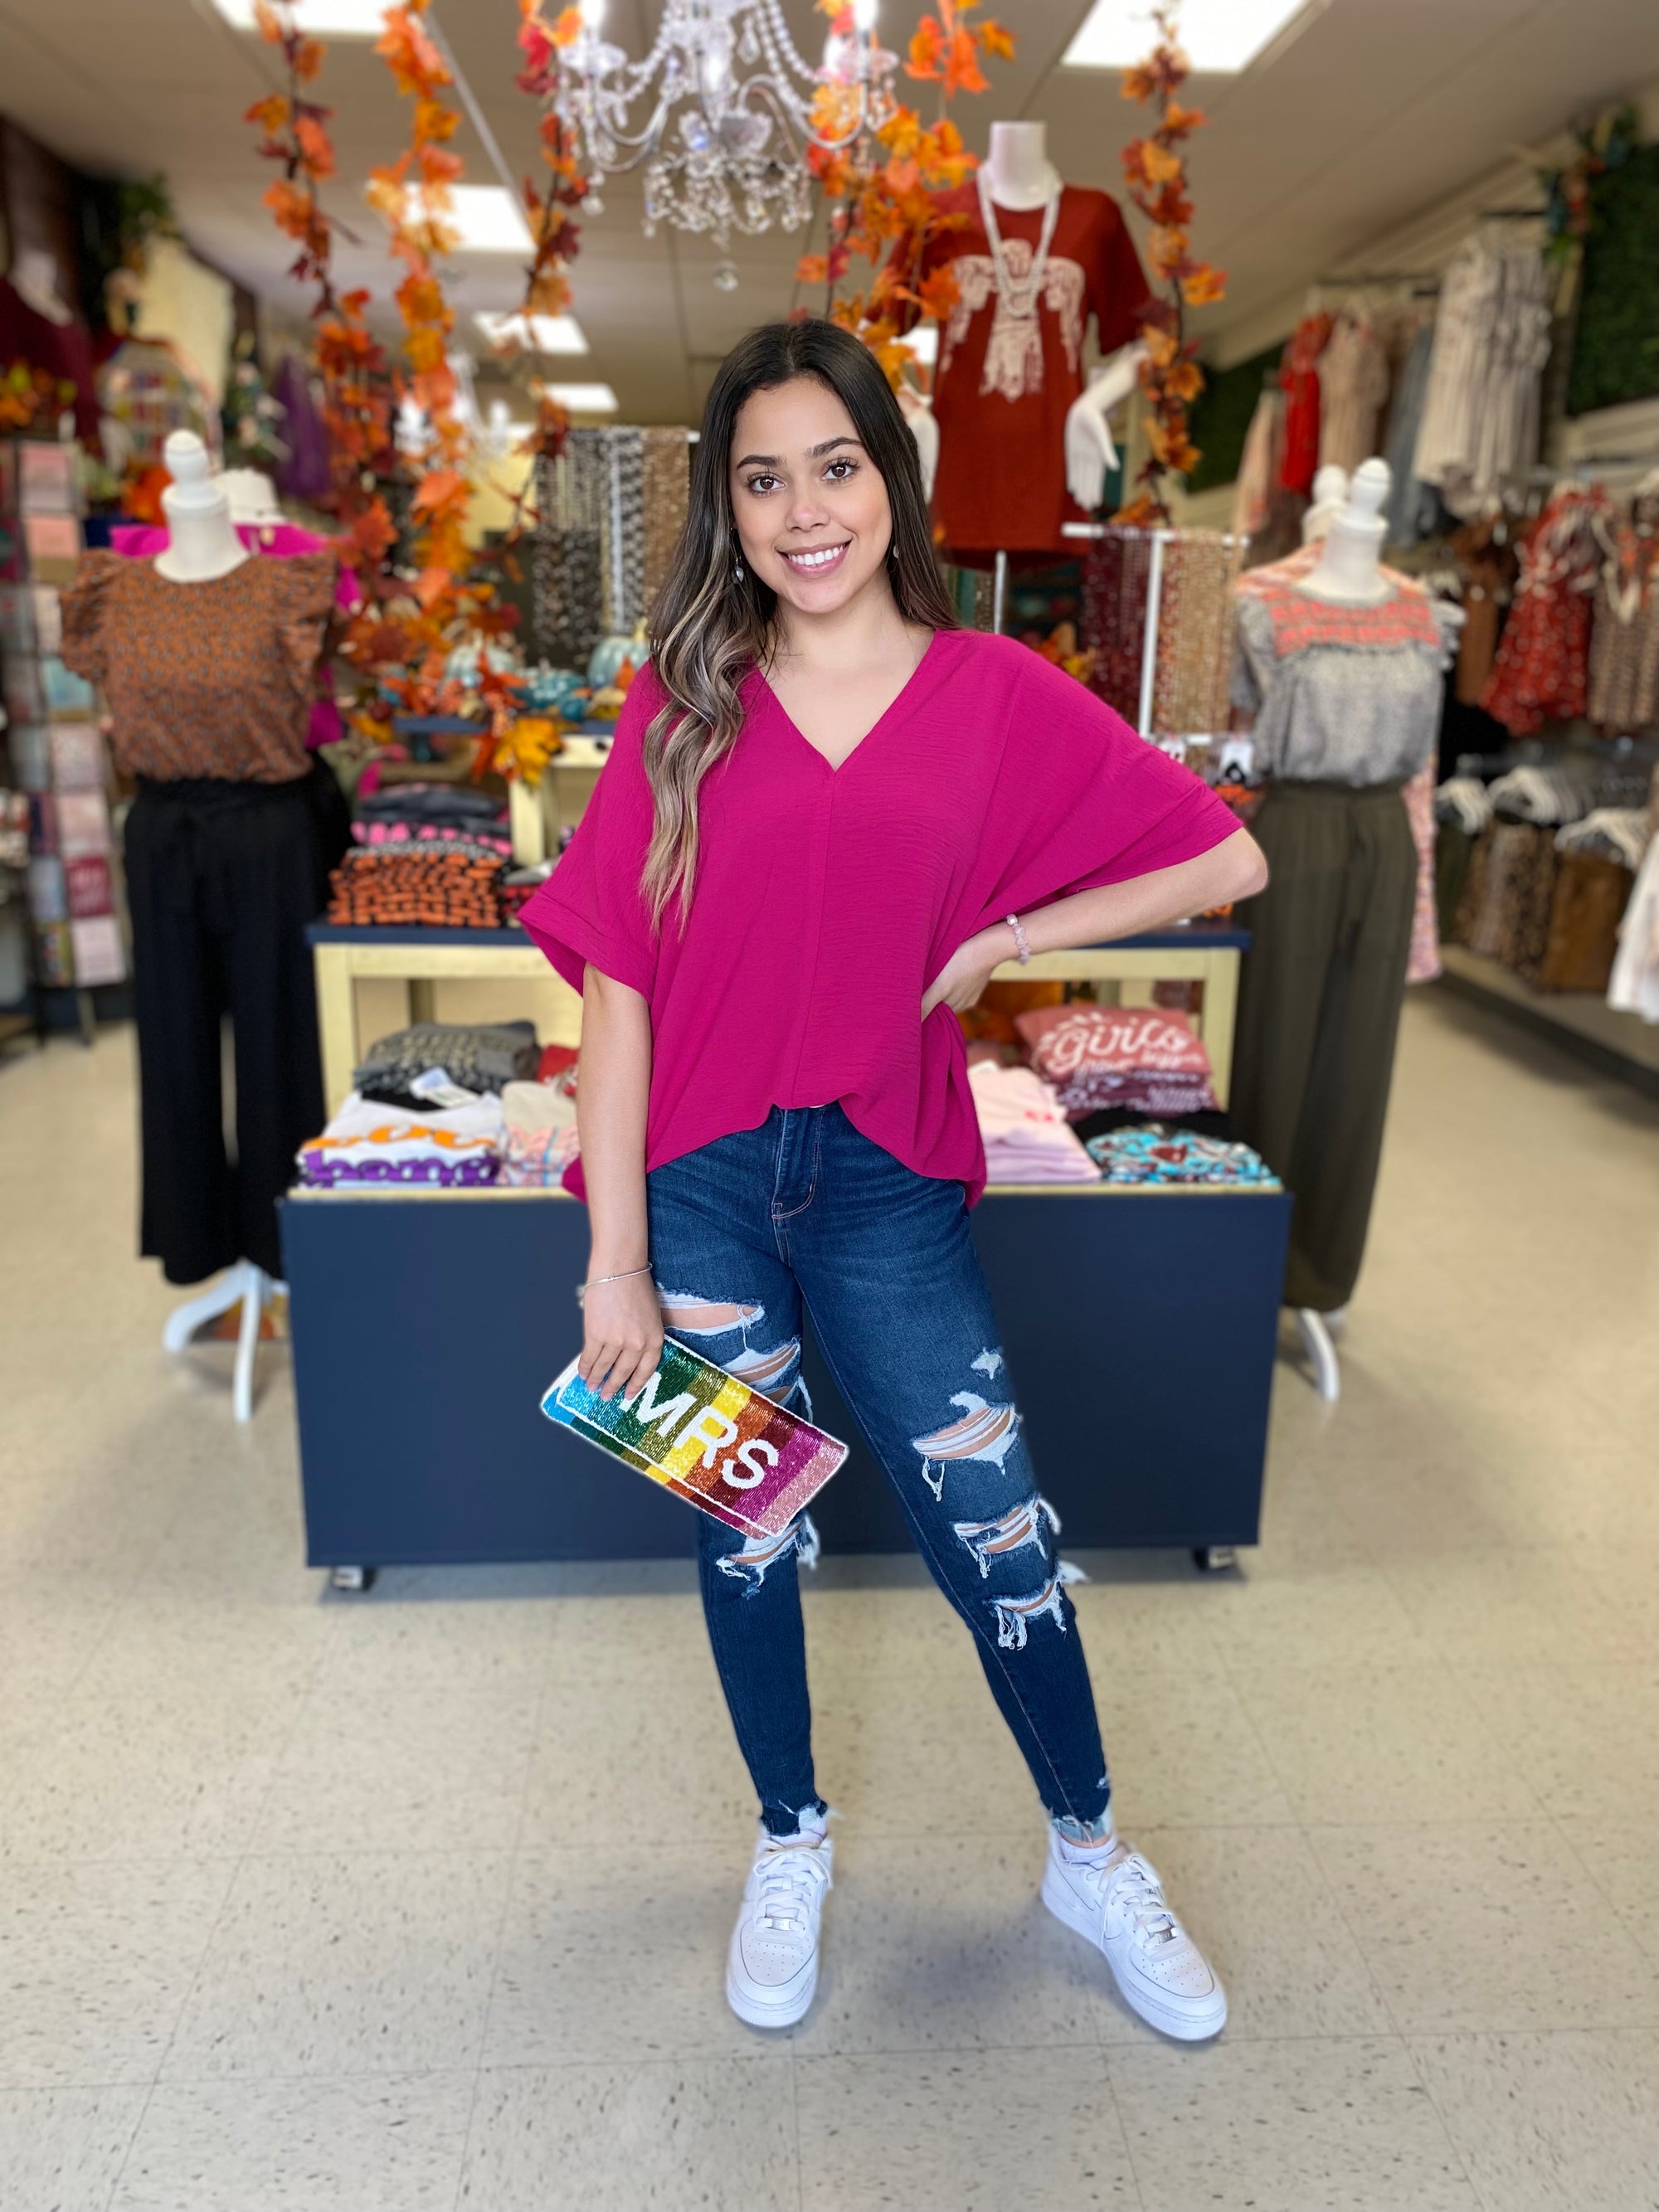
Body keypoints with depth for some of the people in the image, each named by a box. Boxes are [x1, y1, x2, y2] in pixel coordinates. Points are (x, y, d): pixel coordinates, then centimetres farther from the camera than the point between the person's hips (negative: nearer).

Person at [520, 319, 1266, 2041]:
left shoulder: (995, 694, -1)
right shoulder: (682, 706, -2)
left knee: (996, 1531, 7)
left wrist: (994, 945, -5)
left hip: (891, 1182, 0)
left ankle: (1090, 1855, 36)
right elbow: (615, 988, -6)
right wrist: (615, 1263, -9)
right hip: (703, 1183, 1)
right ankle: (790, 1845, 42)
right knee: (744, 1534, 15)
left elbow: (1226, 864, 1)